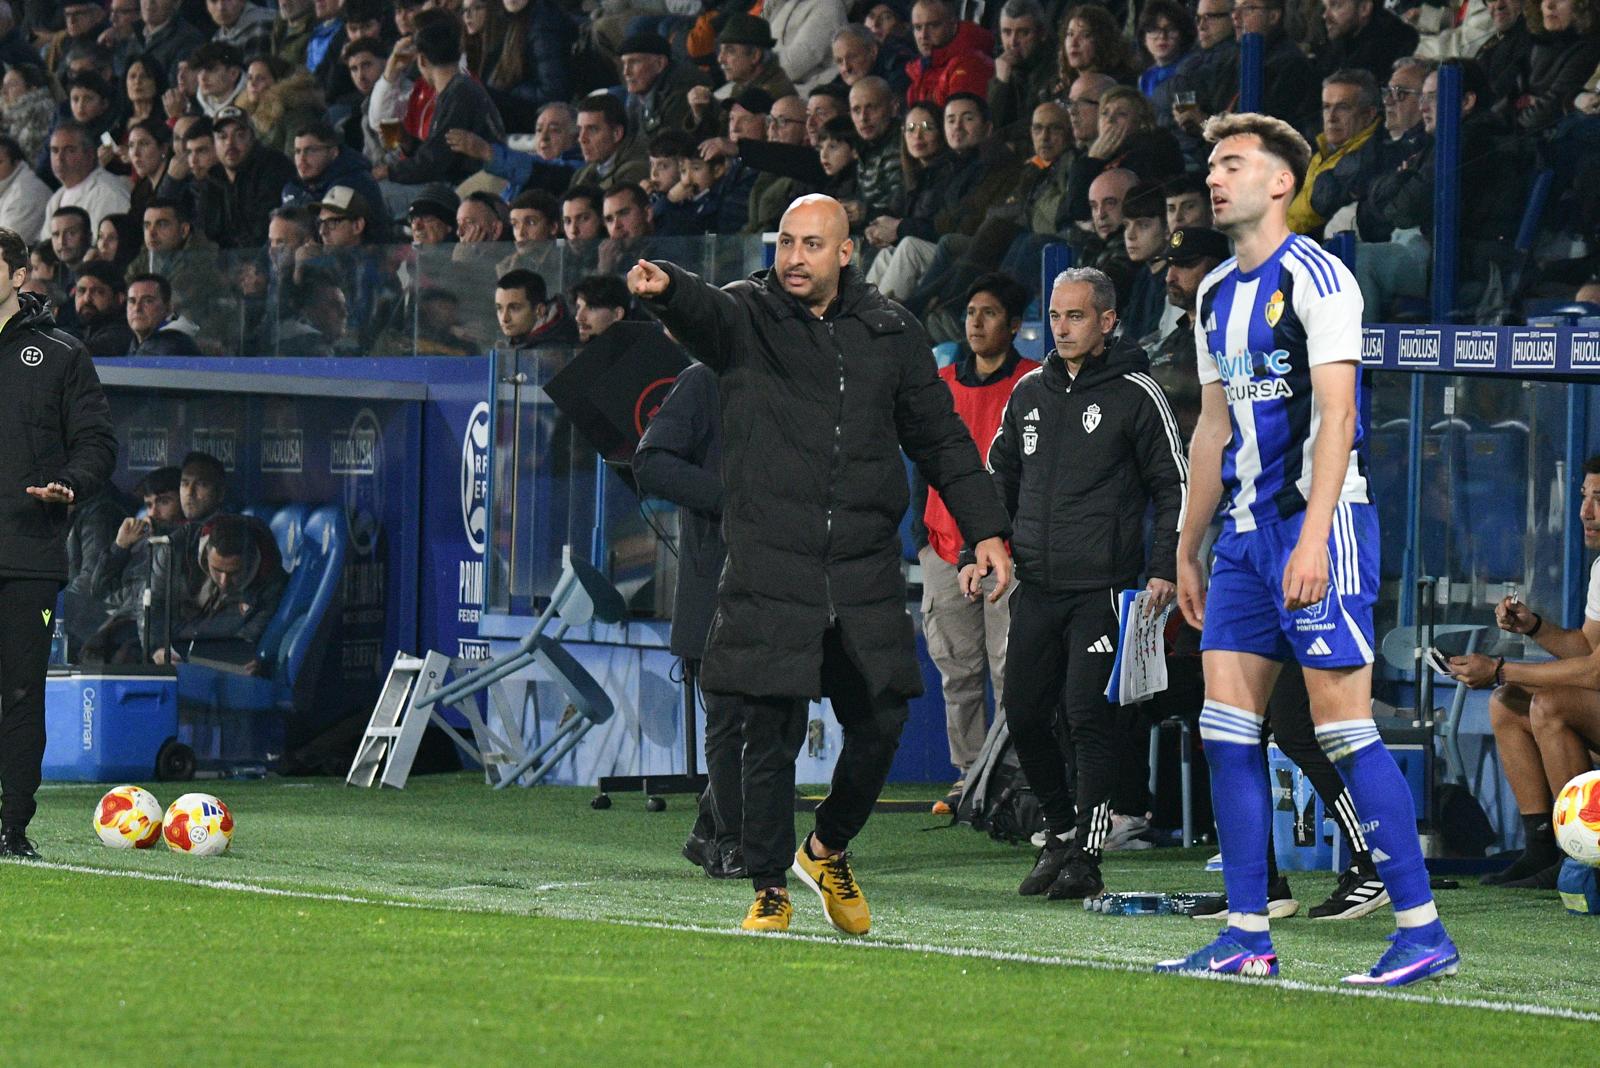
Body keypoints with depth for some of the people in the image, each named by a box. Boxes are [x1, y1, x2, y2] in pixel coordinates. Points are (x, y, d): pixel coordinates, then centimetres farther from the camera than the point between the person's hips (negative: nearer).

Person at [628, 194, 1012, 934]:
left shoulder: (890, 333, 10)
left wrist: (985, 529, 13)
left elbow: (941, 438, 18)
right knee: (772, 734, -3)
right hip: (769, 573, -3)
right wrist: (665, 290, -46)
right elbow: (704, 313, -22)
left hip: (866, 573, 3)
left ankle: (828, 851, 28)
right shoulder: (748, 318, 2)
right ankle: (769, 890, 10)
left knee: (880, 725, 2)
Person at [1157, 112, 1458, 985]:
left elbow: (1335, 414, -17)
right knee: (1226, 725, 3)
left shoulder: (1313, 277, -10)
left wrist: (1313, 539, -24)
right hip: (1246, 529, 9)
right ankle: (1247, 937, 6)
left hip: (1319, 520, -9)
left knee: (1343, 725, -10)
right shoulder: (1216, 295, 16)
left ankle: (1423, 931, -6)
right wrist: (1187, 550, 21)